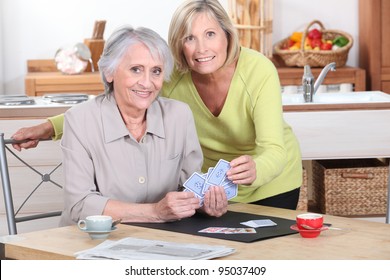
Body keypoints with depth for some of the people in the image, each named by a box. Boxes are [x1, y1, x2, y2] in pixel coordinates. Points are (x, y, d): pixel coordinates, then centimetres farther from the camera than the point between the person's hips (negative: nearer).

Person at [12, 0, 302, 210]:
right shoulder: (172, 73, -21)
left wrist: (254, 170, -60)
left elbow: (274, 151, -37)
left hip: (271, 182, -2)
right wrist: (49, 127, -29)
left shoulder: (259, 70, -30)